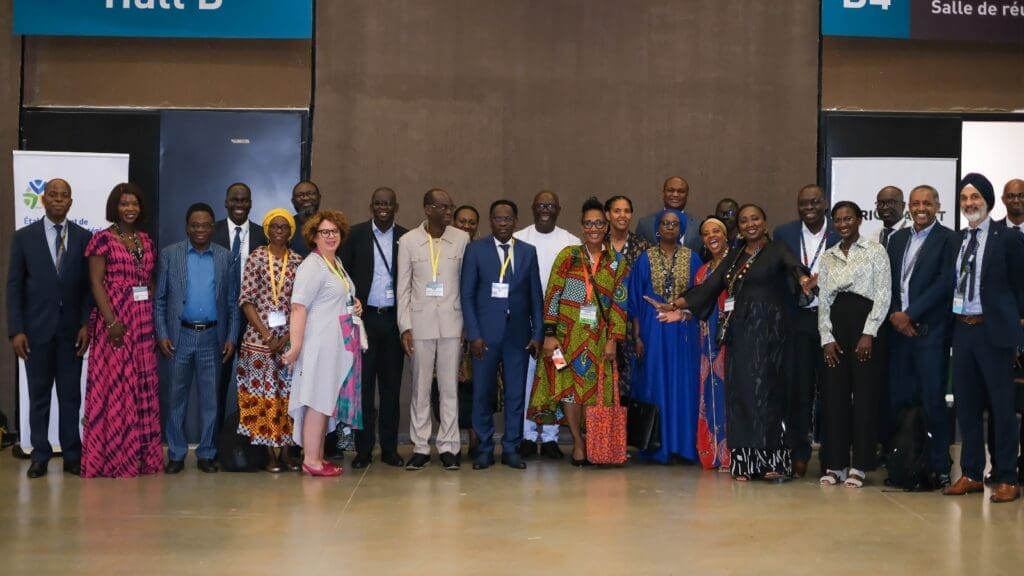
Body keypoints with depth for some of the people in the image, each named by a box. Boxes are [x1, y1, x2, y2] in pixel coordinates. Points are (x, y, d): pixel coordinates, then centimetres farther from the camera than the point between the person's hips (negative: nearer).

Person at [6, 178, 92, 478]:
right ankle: (40, 456, 14)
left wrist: (86, 324, -5)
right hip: (36, 328, 0)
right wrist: (16, 330, -6)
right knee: (39, 395, 6)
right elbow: (14, 286, 1)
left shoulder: (84, 237, 4)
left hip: (71, 329, 0)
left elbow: (89, 285, 4)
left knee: (71, 394, 5)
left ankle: (72, 456, 11)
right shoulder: (24, 237, 3)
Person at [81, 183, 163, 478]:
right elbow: (96, 283, -9)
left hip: (144, 321, 6)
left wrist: (154, 319, 7)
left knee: (143, 386, 7)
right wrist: (111, 321, -18)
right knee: (114, 385, -4)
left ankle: (142, 454, 14)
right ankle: (113, 456, 2)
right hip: (114, 319, -6)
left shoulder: (145, 240, 13)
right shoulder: (103, 238, -4)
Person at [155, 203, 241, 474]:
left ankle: (207, 454, 15)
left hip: (212, 337, 1)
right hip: (180, 336, -1)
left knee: (210, 398, 6)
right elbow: (160, 299, 2)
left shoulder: (226, 258, 6)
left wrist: (231, 337, -1)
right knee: (176, 396, 5)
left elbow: (233, 302, 6)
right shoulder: (169, 254, 3)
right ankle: (176, 454, 13)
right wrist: (161, 334, -5)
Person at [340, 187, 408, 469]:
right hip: (364, 317, -1)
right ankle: (363, 449, 9)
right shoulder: (356, 234, 2)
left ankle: (389, 448, 14)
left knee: (391, 386, 6)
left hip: (394, 319, 1)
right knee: (363, 385, 3)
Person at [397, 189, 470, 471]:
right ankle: (420, 448, 13)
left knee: (450, 387, 4)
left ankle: (448, 447, 11)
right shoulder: (408, 241, 0)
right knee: (420, 387, 5)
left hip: (452, 323, 0)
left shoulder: (461, 239, 2)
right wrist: (405, 327, -3)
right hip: (420, 323, 0)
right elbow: (403, 287, 2)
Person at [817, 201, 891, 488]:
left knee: (864, 394, -3)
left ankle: (860, 465, 5)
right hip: (836, 326, 4)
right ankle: (836, 463, 9)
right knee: (834, 394, 2)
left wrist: (868, 334, -13)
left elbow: (883, 294, -4)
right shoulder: (828, 257, 14)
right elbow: (823, 300, 12)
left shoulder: (875, 250, 2)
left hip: (865, 321, -4)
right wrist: (826, 338, 1)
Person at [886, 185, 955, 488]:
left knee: (933, 400, -3)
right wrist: (894, 315, -2)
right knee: (899, 399, 5)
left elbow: (945, 283, -11)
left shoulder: (948, 239, -2)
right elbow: (889, 282, 13)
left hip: (931, 330, -5)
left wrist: (910, 314, -12)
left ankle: (939, 468, 6)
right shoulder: (897, 238, 16)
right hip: (899, 328, 5)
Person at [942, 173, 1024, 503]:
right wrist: (954, 322, 2)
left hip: (993, 331, -6)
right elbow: (954, 284, 11)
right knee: (966, 403, 11)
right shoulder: (957, 240, 11)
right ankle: (971, 474, 21)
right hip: (962, 329, 6)